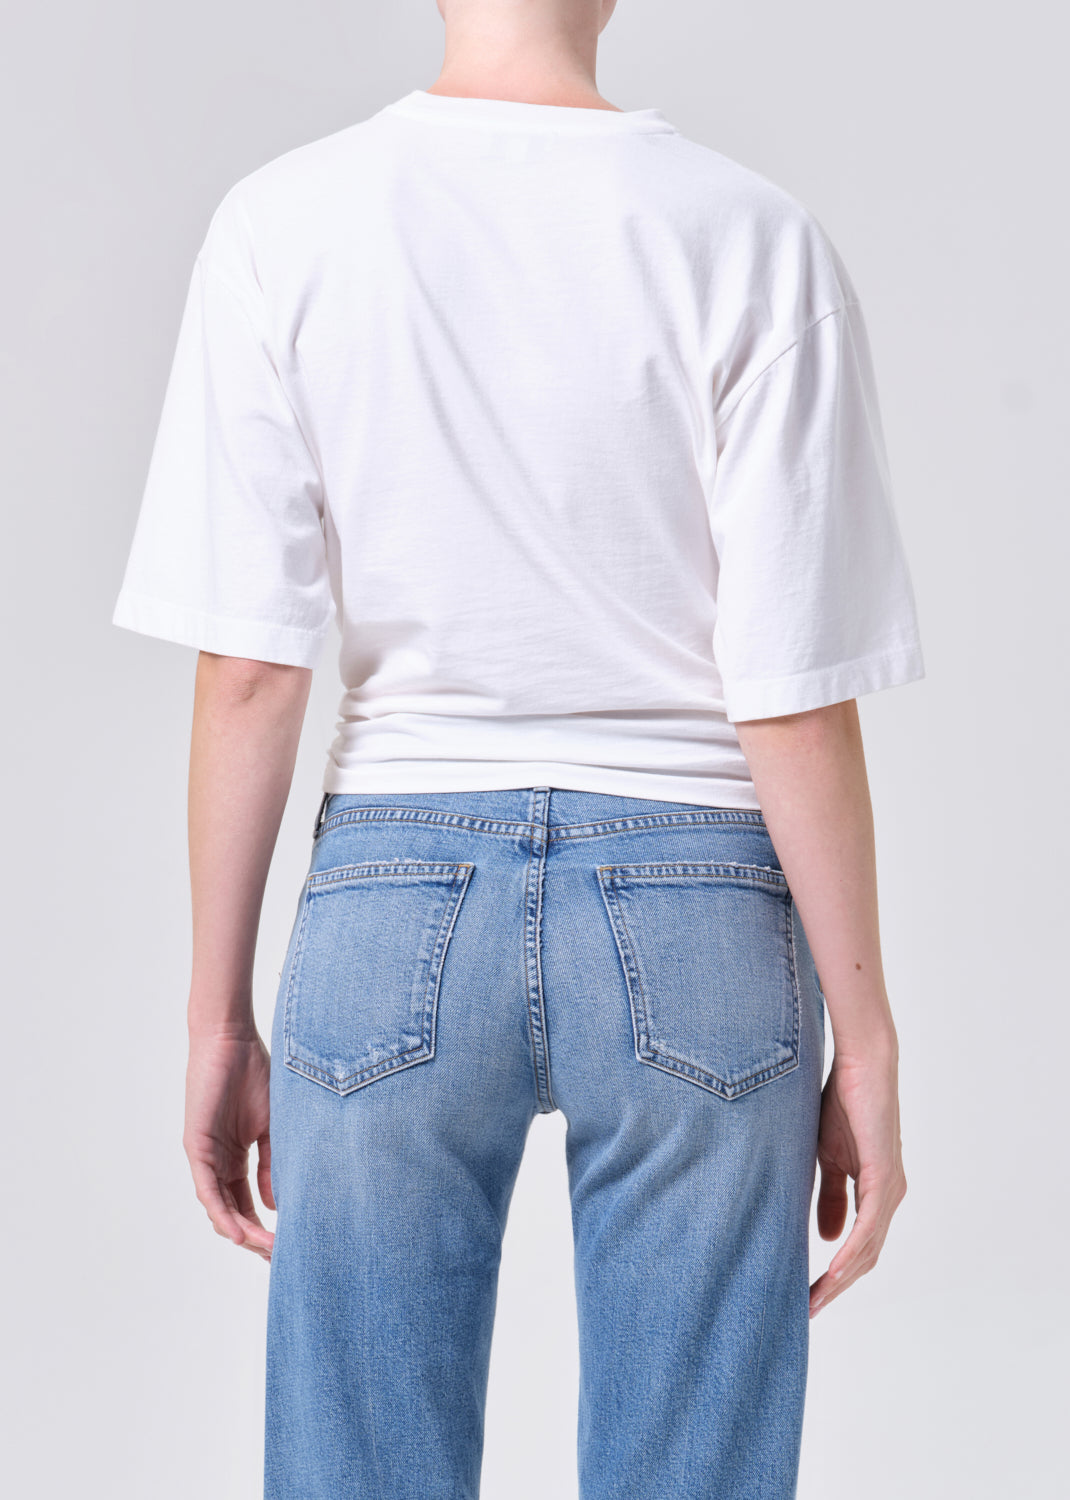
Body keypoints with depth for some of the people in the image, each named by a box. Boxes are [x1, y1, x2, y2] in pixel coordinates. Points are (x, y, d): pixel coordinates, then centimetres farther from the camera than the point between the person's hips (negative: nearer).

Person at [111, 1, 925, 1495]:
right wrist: (867, 1042, 0)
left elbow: (247, 667, -6)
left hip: (393, 888, 1)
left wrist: (219, 1017, 3)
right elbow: (797, 696, -10)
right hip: (697, 919, 0)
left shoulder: (285, 224, -5)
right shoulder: (757, 243, -8)